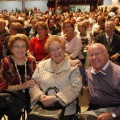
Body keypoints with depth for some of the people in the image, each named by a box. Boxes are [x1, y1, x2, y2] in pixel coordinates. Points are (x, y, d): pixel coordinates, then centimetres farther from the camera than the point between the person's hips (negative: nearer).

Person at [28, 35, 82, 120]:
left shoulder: (73, 66, 3)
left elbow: (75, 88, -8)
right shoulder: (42, 65, 15)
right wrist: (40, 96, -11)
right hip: (42, 108, 2)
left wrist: (55, 98, -18)